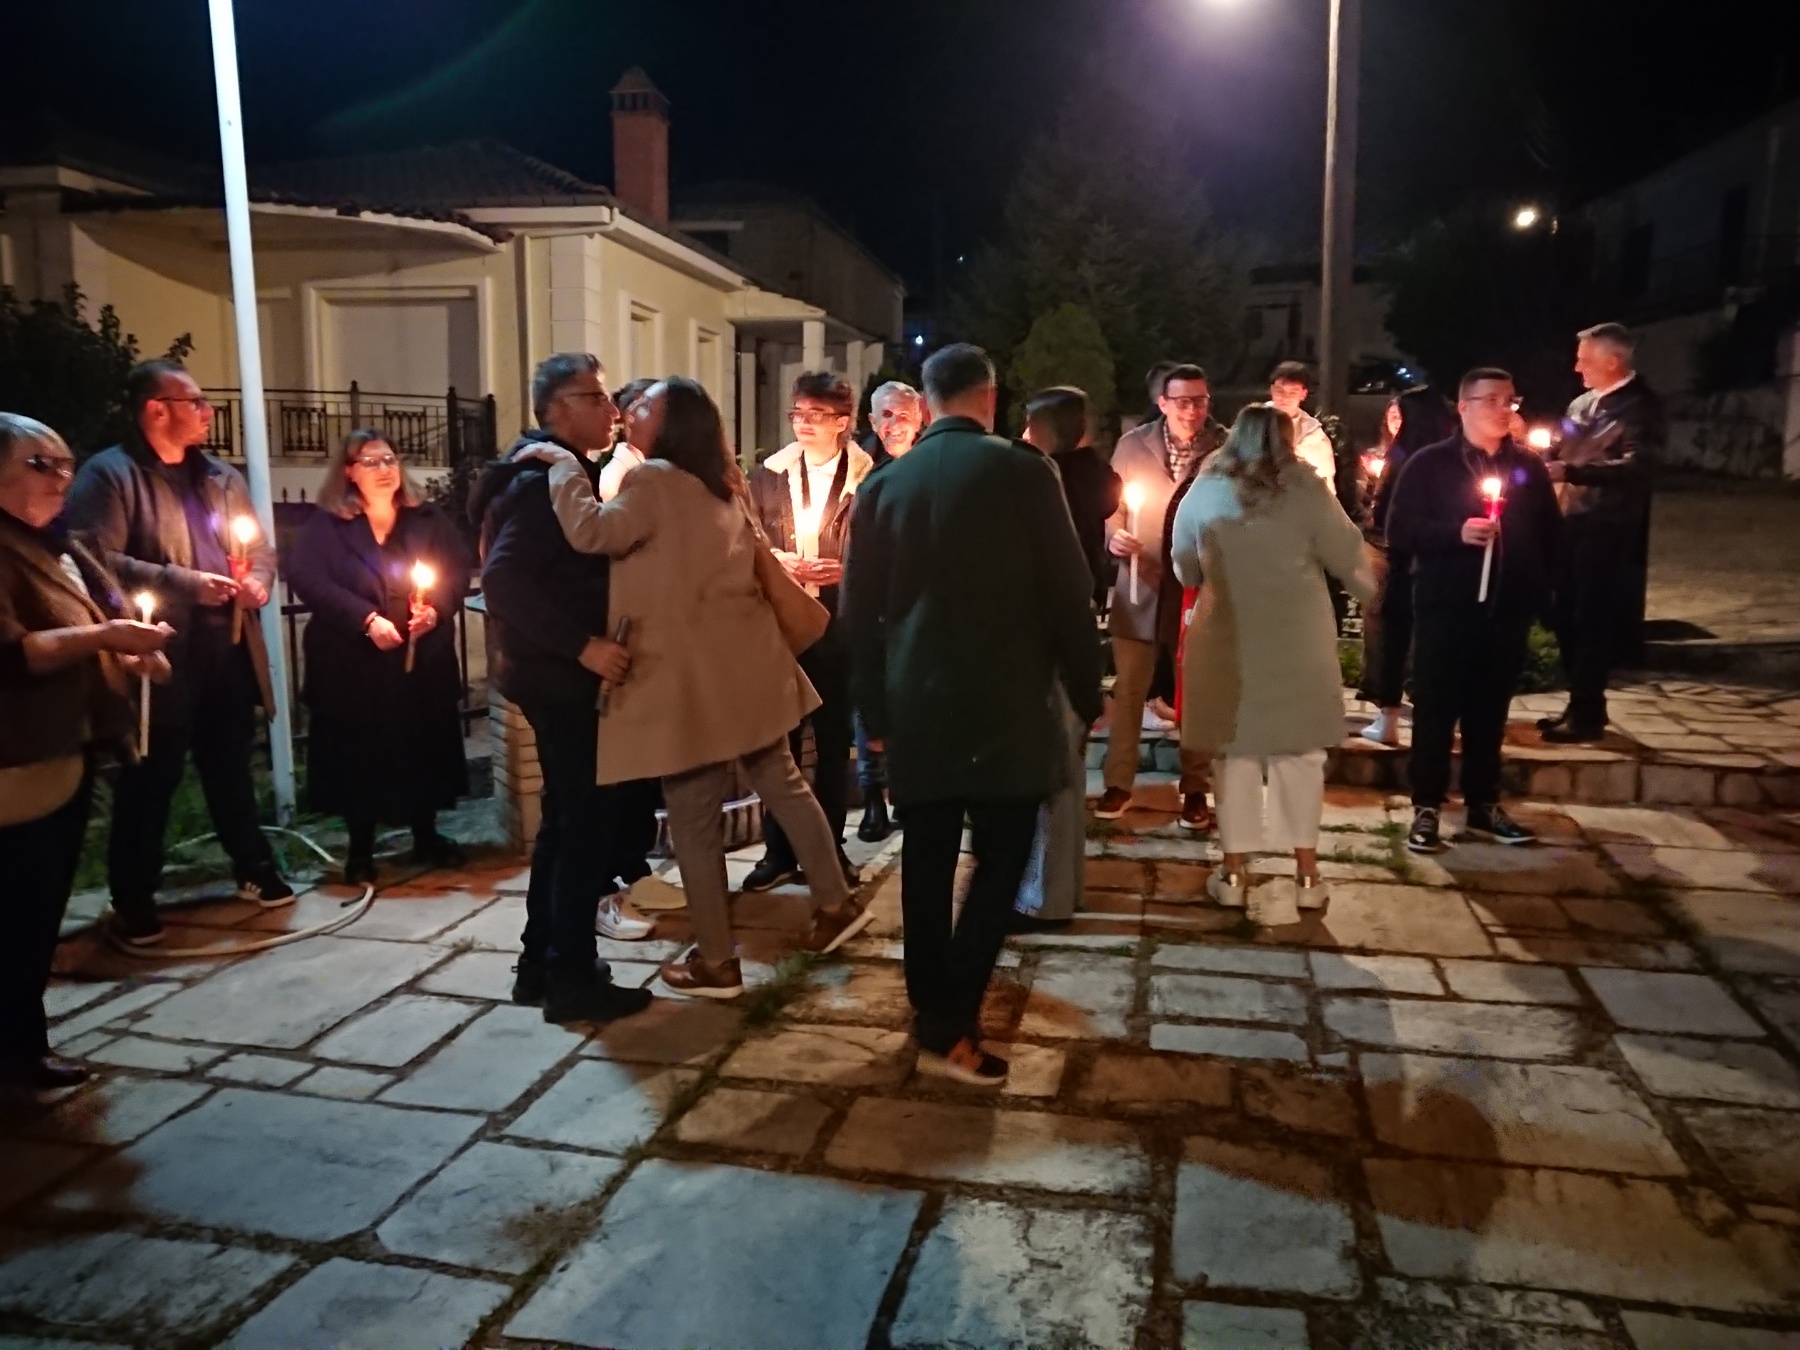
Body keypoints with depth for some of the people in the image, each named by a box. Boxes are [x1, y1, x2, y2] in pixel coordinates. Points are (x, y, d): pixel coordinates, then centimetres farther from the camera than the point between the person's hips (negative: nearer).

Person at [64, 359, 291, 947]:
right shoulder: (109, 475, -7)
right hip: (161, 657, -6)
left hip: (230, 650, 6)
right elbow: (97, 562, -16)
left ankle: (254, 869, 30)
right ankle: (133, 898, 17)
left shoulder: (221, 476, 15)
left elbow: (261, 547, 20)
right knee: (150, 779, 4)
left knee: (231, 766, 17)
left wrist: (258, 580, -2)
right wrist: (183, 583, -19)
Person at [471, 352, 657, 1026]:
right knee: (586, 822, -4)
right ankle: (573, 978, 6)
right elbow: (503, 580, -28)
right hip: (561, 679, -10)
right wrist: (582, 644, -30)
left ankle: (542, 964, 25)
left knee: (567, 821, 15)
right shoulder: (542, 480, -16)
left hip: (561, 675, 10)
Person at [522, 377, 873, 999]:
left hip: (689, 677, -8)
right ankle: (836, 902, 27)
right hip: (744, 664, 9)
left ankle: (717, 962, 12)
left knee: (694, 822, 2)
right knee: (783, 784, 19)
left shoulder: (655, 480, -12)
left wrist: (563, 463, -14)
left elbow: (591, 531, -25)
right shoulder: (718, 488, 16)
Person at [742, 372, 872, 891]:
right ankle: (778, 851, 17)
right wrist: (778, 564, -13)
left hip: (839, 624, -2)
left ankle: (829, 847, 21)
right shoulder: (767, 476, 7)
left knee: (833, 740, 8)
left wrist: (844, 571, -19)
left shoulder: (868, 479, -3)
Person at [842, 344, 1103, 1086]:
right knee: (999, 861, 4)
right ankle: (949, 1029, 0)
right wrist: (1086, 692, 6)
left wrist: (875, 708, 15)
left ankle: (931, 1011, 22)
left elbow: (860, 608, 6)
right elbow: (1067, 592, -6)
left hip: (916, 705, 4)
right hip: (1006, 704, -3)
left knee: (926, 864, 12)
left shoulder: (885, 483, 4)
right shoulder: (1022, 470, -6)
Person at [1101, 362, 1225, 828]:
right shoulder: (1132, 445, -1)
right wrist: (1114, 537, -15)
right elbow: (1113, 507, 5)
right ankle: (1117, 783, 21)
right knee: (1127, 690, 8)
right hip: (1141, 585, 1)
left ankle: (1194, 789, 24)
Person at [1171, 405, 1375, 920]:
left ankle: (1234, 871, 12)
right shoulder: (1307, 489, -5)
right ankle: (1306, 872, 15)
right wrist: (1369, 588, 19)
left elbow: (1185, 569, 10)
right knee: (1300, 750, 9)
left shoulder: (1204, 492, 1)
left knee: (1236, 749, 9)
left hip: (1228, 637, 1)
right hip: (1298, 639, -1)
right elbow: (1347, 557, -2)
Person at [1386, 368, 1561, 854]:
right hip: (1446, 608, -3)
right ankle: (1427, 809, 7)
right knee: (1436, 710, 0)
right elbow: (1399, 532, -7)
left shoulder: (1529, 467, 11)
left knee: (1490, 712, 10)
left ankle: (1483, 806, 21)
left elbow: (1550, 534, 13)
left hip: (1507, 610, 4)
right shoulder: (1428, 464, -1)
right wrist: (1457, 533, -19)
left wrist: (1539, 590, 4)